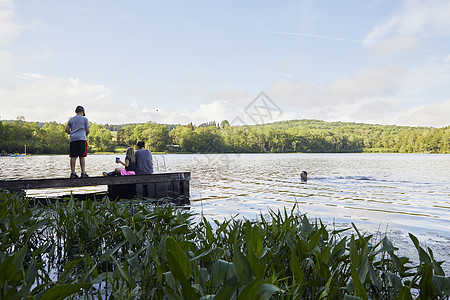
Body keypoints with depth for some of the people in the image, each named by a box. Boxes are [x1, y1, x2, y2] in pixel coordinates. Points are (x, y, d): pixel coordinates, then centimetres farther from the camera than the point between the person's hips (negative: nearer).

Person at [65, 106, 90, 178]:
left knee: (73, 157, 1)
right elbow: (88, 130, 1)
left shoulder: (71, 119, 18)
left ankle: (73, 173, -1)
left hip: (73, 139, 4)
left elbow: (66, 130, 11)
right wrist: (86, 135, 20)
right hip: (81, 138, -4)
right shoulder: (84, 119, 7)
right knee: (82, 156, -5)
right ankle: (83, 173, -7)